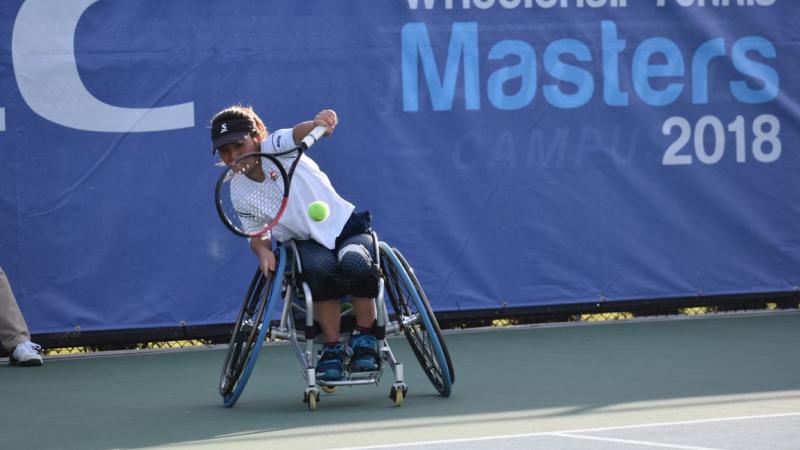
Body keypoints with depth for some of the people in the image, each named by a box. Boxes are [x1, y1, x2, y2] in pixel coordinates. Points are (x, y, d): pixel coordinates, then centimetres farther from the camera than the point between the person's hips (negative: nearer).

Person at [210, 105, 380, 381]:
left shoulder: (274, 147, -8)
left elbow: (298, 133, -30)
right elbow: (258, 234, 6)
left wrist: (318, 123, -54)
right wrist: (262, 249, -19)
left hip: (347, 227, -2)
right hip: (308, 244, 2)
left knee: (355, 263, -37)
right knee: (322, 270, -35)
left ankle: (364, 341, -16)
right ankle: (332, 348, -20)